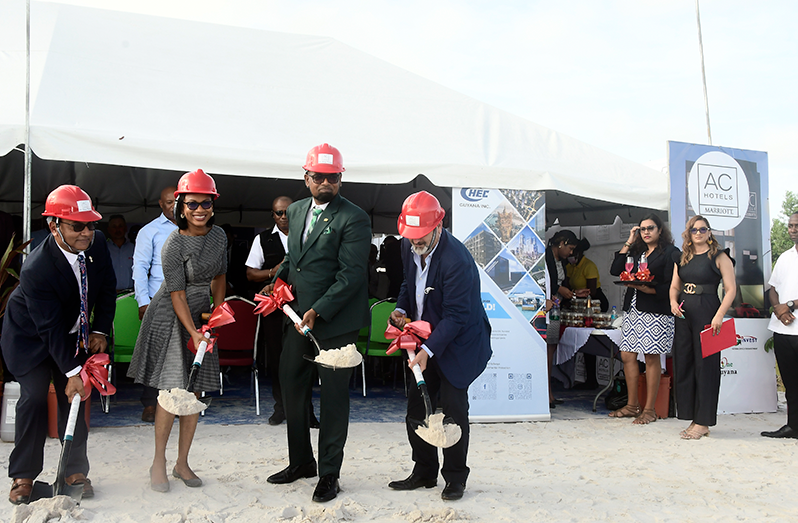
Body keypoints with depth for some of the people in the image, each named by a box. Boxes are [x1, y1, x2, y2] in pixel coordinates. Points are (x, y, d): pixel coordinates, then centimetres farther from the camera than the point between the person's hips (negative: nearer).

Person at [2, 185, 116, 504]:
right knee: (34, 397, -9)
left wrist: (100, 331, -6)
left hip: (74, 331, 5)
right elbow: (50, 328, -31)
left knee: (75, 397, 3)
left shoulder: (97, 243, -18)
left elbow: (107, 289, -1)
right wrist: (73, 371, -30)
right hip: (30, 336, -5)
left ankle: (75, 471, 12)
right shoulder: (36, 269, -35)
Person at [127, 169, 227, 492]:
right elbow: (177, 295, -18)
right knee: (172, 390, -9)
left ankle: (182, 463, 16)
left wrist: (217, 312, 4)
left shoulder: (219, 236, 1)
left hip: (200, 316, 6)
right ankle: (158, 462, 8)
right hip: (170, 318, -6)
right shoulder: (173, 245, -18)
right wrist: (192, 333, -25)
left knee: (194, 391, 5)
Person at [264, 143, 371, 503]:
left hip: (335, 321, -7)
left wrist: (318, 311, -22)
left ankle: (329, 474, 18)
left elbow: (351, 274, -17)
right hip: (299, 317, 7)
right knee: (291, 386, 14)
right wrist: (278, 282, 5)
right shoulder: (296, 211, 11)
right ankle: (301, 462, 33)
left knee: (334, 396, 4)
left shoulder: (354, 218, -12)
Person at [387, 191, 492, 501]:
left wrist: (429, 350, -31)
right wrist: (401, 309, -2)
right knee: (416, 406, 9)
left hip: (458, 341, -7)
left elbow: (455, 316, -26)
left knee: (452, 408, -6)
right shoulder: (409, 247, -2)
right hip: (424, 337, 8)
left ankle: (455, 478, 12)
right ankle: (424, 473, 23)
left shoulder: (456, 260, -27)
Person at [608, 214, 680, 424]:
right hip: (633, 310, 7)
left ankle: (649, 409, 5)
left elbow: (670, 286, -8)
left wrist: (647, 289, -21)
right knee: (627, 356, 5)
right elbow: (615, 270, 8)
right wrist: (629, 243, 8)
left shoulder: (670, 253, -1)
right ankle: (632, 405, 17)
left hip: (656, 312, -6)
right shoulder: (636, 252, 18)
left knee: (651, 358, -2)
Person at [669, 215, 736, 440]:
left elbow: (731, 289, -7)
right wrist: (673, 303, -3)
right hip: (684, 314, 6)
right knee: (683, 364, 6)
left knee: (705, 365, -4)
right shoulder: (683, 258, 15)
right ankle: (693, 418, 16)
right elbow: (674, 286, 18)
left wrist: (719, 315, -18)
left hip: (707, 313, -6)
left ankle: (703, 422, 3)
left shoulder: (719, 256, -2)